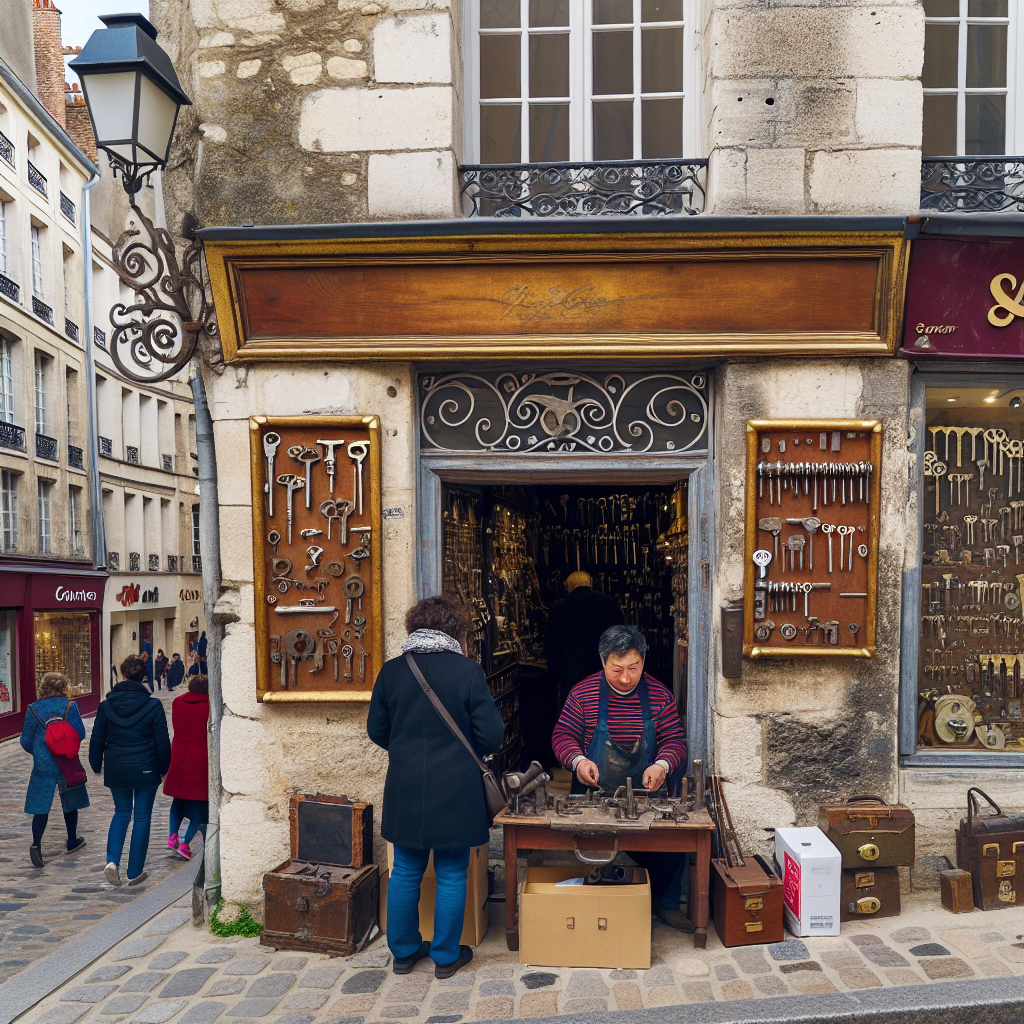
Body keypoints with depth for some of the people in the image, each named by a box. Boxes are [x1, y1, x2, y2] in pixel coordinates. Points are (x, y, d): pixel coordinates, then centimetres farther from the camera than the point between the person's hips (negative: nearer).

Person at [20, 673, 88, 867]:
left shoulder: (34, 709, -4)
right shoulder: (69, 706, -7)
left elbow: (26, 741, -2)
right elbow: (80, 733, -8)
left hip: (43, 765, 0)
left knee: (41, 807, 3)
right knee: (70, 802, 17)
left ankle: (36, 844, -12)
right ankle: (72, 840, 29)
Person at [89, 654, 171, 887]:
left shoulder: (106, 705, -4)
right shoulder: (153, 706, -11)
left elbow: (97, 739, 3)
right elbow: (162, 742, -6)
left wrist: (96, 765, 17)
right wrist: (163, 767, 9)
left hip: (116, 769, 3)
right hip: (145, 770, -3)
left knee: (121, 812, 20)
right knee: (142, 817, 8)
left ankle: (112, 860, 1)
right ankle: (135, 872, 13)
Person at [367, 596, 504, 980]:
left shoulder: (391, 671, -1)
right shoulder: (468, 670, -11)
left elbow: (376, 730, 7)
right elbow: (490, 735, -9)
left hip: (405, 789, 3)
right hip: (455, 790, -3)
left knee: (405, 871, 16)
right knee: (451, 874, 10)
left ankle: (404, 951, 28)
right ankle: (446, 956, 22)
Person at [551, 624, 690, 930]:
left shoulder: (659, 695, 0)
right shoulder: (583, 693, -3)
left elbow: (675, 741, 3)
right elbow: (562, 735, 1)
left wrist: (662, 764, -19)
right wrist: (578, 760, -20)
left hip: (645, 793, 1)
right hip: (593, 796, -1)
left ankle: (665, 904, 11)